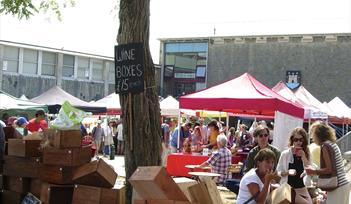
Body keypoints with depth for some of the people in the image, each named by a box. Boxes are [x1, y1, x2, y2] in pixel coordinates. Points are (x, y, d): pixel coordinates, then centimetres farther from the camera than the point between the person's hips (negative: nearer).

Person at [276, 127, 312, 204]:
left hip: (302, 189, 5)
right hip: (289, 189, -4)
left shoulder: (306, 154, 5)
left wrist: (303, 156, -13)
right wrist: (288, 172, -22)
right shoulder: (285, 154, -5)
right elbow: (278, 172, -3)